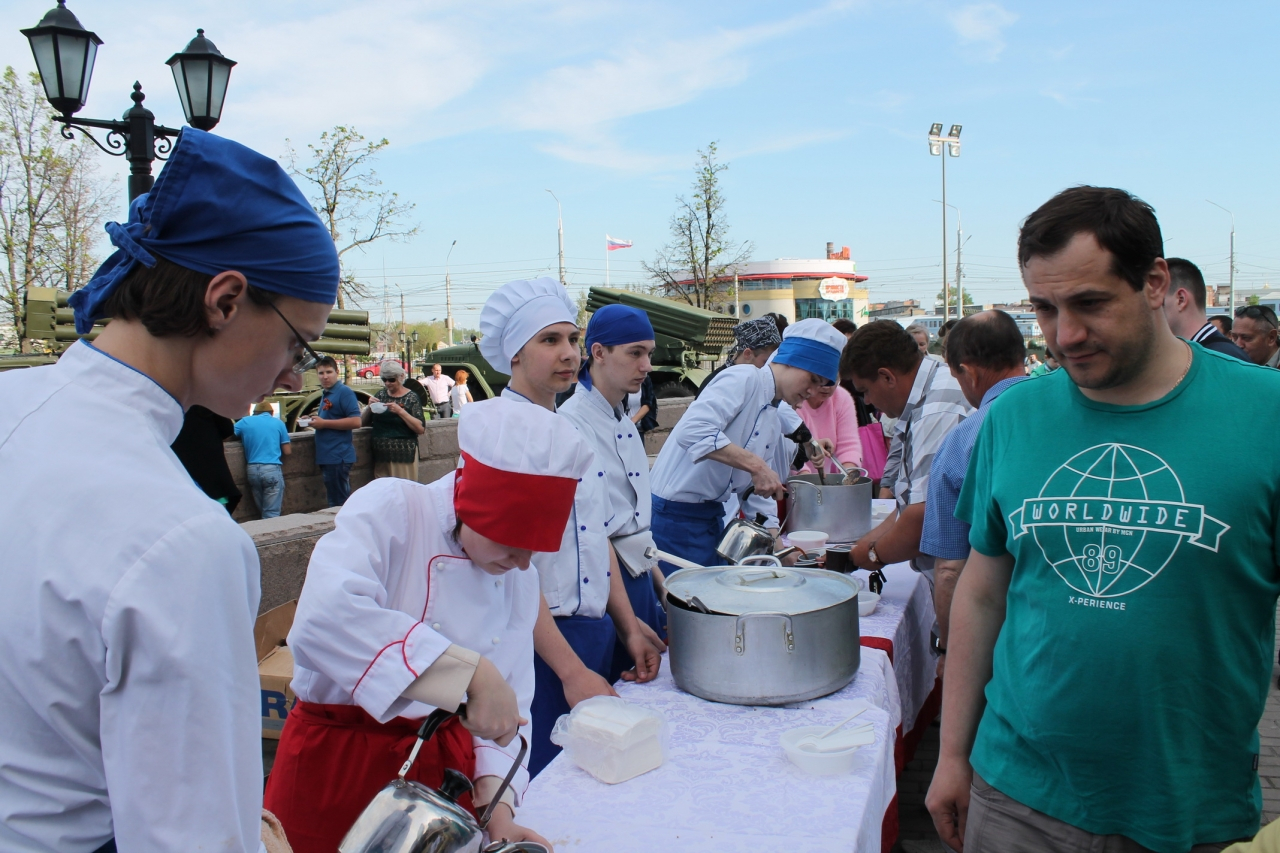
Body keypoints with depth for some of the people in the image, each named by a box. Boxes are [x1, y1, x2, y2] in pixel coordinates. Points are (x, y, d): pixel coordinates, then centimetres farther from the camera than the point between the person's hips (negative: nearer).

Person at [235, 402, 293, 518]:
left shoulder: (245, 422, 11)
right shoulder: (278, 423, 8)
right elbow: (287, 451, 6)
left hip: (252, 470, 3)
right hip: (272, 469, -2)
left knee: (262, 511, 14)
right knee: (271, 515, -4)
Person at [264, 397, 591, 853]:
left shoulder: (522, 579, 1)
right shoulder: (387, 509, -18)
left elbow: (510, 708, 3)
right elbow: (324, 617, -36)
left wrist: (498, 806, -12)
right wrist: (469, 672, -39)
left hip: (445, 763, 5)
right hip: (340, 762, -4)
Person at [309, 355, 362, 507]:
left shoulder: (344, 392, -11)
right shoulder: (325, 394, 17)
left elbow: (355, 422, -21)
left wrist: (324, 423, -17)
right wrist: (316, 421, 13)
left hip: (339, 456, -9)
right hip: (327, 456, 10)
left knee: (339, 502, -4)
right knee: (334, 502, 15)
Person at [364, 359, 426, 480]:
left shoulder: (411, 398, -2)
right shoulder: (381, 395, 11)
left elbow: (421, 429, -11)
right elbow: (363, 423, 14)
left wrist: (400, 411, -20)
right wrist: (369, 407, -5)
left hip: (403, 456, -4)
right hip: (380, 456, 4)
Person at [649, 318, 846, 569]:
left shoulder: (773, 422, 13)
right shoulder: (744, 378, -14)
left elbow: (761, 491, 17)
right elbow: (693, 431, -30)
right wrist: (754, 464, -28)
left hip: (712, 517, 9)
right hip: (676, 515, -9)